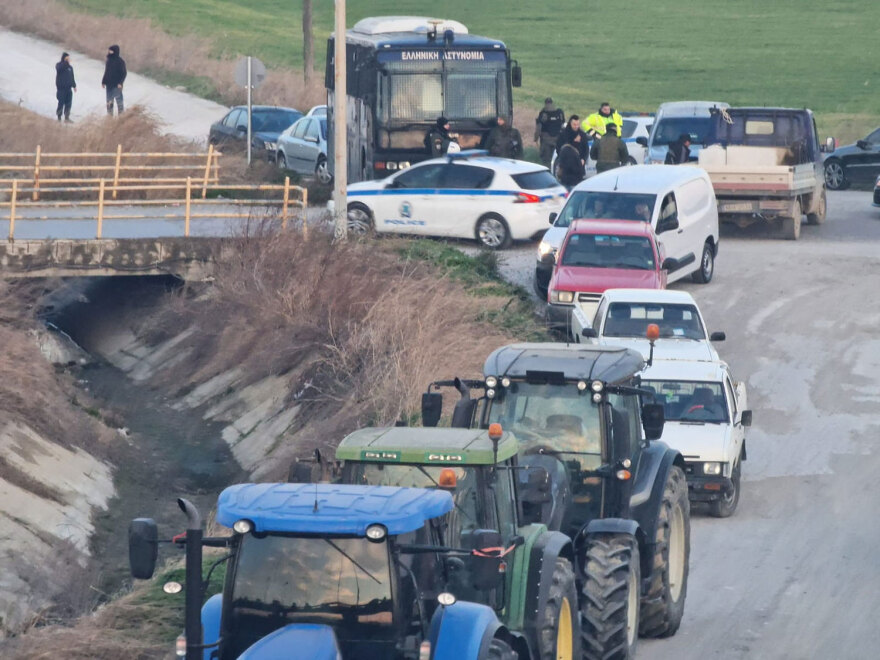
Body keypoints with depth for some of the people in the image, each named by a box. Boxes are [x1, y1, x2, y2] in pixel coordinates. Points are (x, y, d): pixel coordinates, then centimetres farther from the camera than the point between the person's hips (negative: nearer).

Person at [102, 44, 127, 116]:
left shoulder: (120, 61, -10)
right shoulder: (109, 60, 9)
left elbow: (124, 73, -10)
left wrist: (120, 83, -18)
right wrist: (103, 82, 11)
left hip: (117, 85, -7)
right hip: (109, 85, 7)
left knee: (119, 100, -4)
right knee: (109, 102, 9)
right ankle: (110, 115, 15)